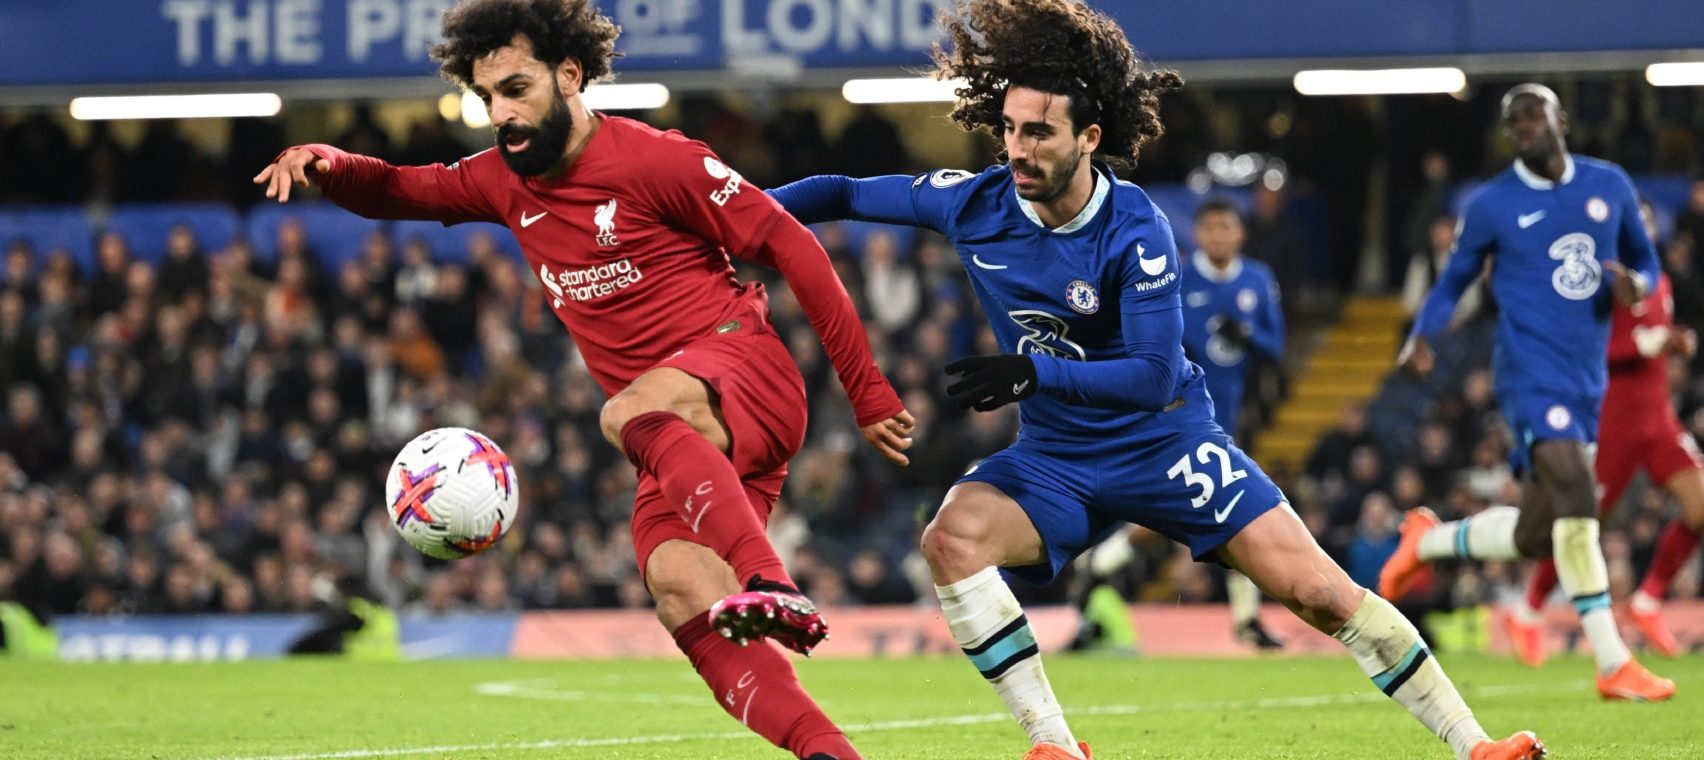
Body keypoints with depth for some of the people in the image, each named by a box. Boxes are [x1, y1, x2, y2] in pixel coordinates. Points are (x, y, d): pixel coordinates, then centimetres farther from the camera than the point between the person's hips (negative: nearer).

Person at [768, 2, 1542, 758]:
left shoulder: (1134, 230, -22)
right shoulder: (975, 203, -12)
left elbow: (1156, 375, -26)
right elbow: (846, 193, 0)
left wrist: (1036, 373, -36)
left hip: (1165, 439, -3)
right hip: (1056, 460, 3)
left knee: (1316, 587, -10)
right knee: (951, 536, -26)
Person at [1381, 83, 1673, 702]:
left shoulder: (1609, 185, 8)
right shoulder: (1493, 206, -1)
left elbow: (1645, 262, 19)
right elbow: (1453, 283, 10)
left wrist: (1635, 285, -6)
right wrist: (1421, 338, -9)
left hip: (1587, 381, 5)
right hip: (1530, 369, -5)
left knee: (1534, 538, 8)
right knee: (1574, 488, -27)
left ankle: (1427, 540, 37)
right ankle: (1612, 665, -26)